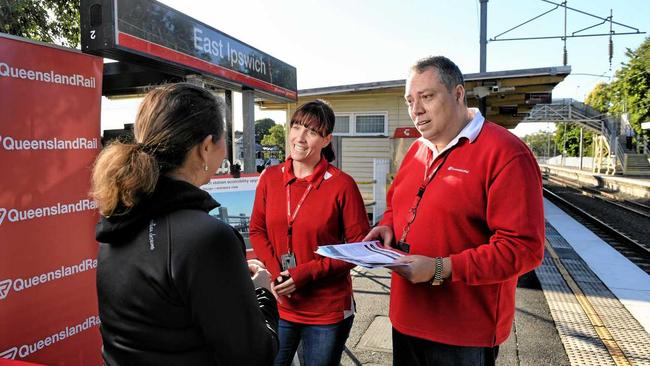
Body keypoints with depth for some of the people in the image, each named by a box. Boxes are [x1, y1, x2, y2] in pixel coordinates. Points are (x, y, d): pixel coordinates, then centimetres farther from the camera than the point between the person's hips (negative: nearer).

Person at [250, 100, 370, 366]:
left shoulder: (341, 184, -14)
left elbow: (359, 246, -11)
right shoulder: (270, 177, -1)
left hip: (328, 311, -3)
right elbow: (257, 230, 6)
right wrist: (275, 272, -10)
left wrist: (305, 273, -18)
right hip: (279, 305, 3)